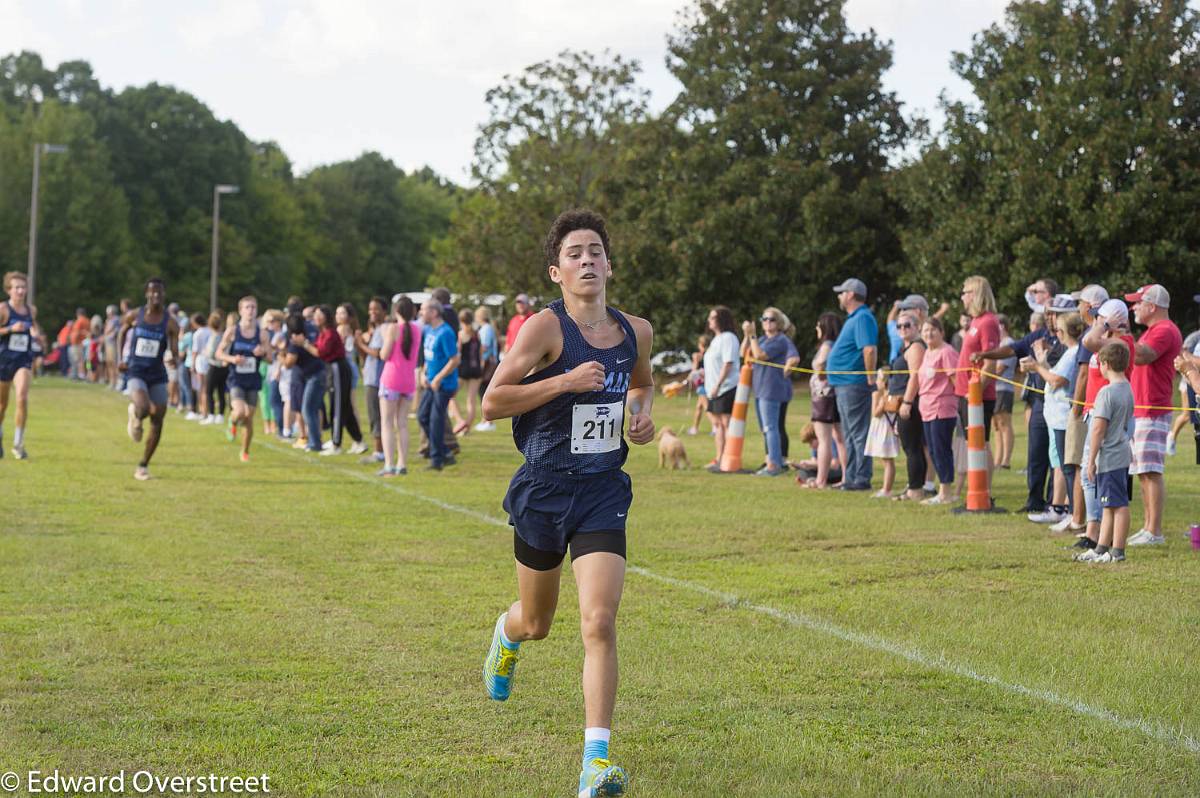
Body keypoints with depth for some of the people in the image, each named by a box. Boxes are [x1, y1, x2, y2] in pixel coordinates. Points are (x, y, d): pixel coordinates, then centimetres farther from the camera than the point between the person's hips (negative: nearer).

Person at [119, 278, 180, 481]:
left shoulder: (171, 323, -3)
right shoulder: (134, 316, -2)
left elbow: (175, 353, -6)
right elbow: (121, 333, 17)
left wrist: (175, 360, -29)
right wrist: (119, 359, 10)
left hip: (158, 375, 2)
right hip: (136, 372, -2)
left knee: (157, 421, 0)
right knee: (143, 409, -28)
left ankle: (143, 466, 15)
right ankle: (135, 417, 12)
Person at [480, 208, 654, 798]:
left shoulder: (636, 331, 5)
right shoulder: (546, 328, -12)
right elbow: (492, 402, -16)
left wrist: (643, 414, 5)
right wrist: (567, 380, -23)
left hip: (603, 491, 2)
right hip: (545, 488, -2)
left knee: (599, 622, -15)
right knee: (537, 624, 17)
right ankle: (506, 634, 56)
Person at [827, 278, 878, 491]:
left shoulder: (862, 318, -15)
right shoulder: (854, 318, 18)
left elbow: (869, 349, -25)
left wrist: (871, 380, -23)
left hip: (854, 384, -11)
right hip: (845, 385, 11)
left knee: (858, 433, -8)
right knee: (850, 435, 14)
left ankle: (862, 479, -6)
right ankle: (851, 479, 20)